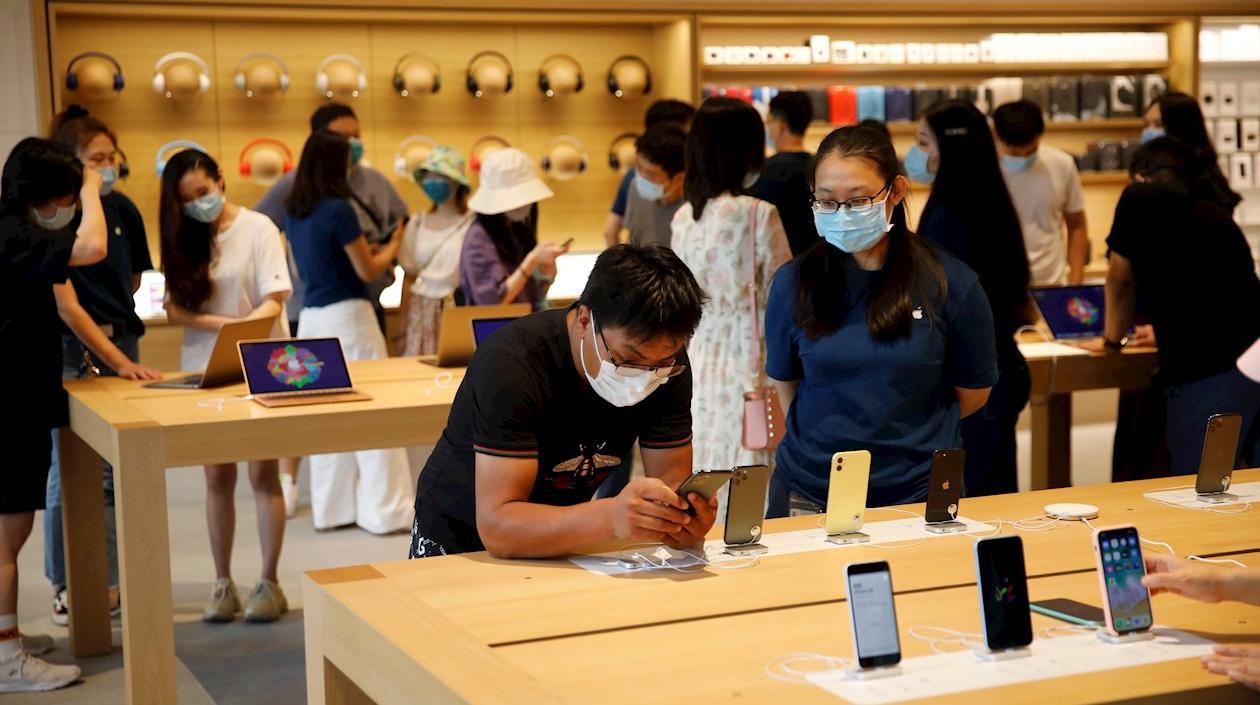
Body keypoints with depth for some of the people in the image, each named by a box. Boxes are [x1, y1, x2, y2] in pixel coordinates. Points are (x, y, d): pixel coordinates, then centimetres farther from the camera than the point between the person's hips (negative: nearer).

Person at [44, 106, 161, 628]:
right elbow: (67, 307, -14)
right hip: (70, 353, -4)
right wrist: (119, 361, -19)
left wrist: (127, 351, 4)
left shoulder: (122, 209, 4)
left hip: (122, 344, 4)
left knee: (115, 473, 6)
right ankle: (65, 588, 12)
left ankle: (112, 584, 14)